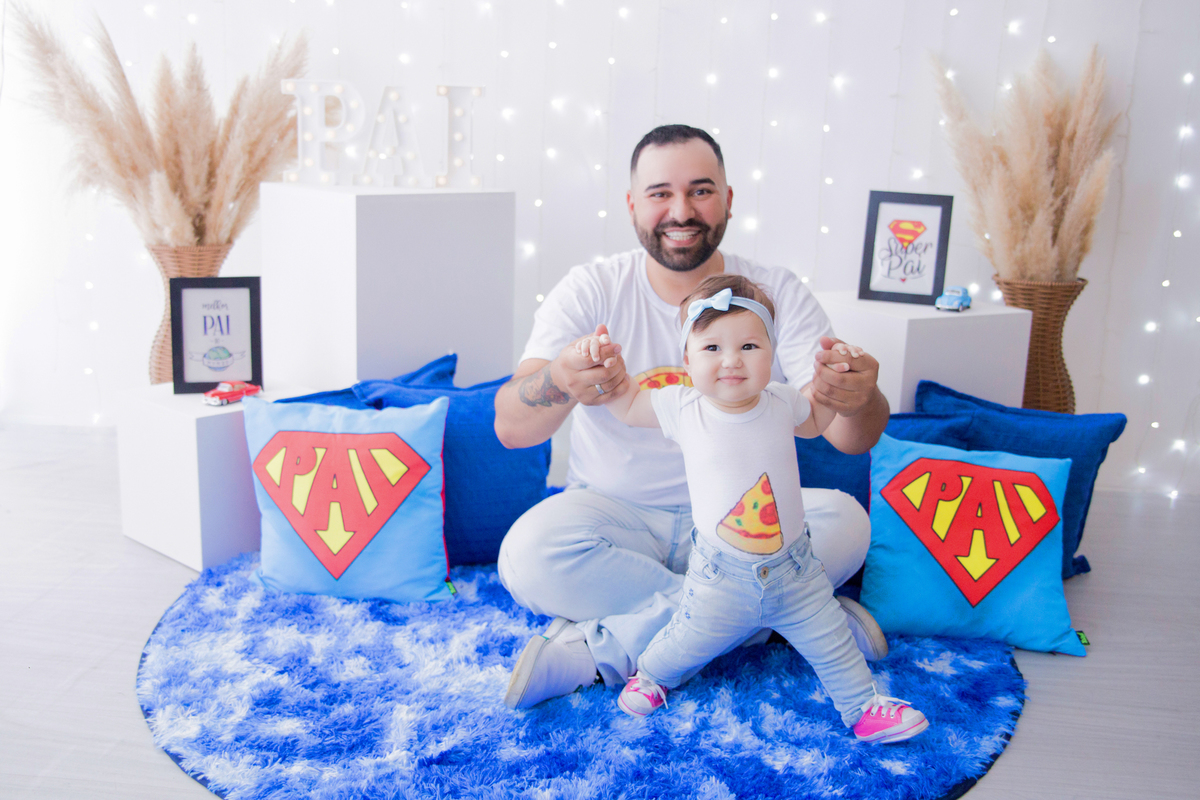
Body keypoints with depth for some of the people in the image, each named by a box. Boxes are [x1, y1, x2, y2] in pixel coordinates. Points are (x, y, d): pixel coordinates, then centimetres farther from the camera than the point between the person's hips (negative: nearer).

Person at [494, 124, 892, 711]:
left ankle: (602, 649, -23)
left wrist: (858, 400, -39)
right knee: (527, 555, -30)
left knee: (844, 521, -26)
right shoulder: (590, 292, -6)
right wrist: (560, 385, -43)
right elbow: (510, 427, -18)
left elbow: (852, 440, -13)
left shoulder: (778, 293, -4)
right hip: (617, 516, -1)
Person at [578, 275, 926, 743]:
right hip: (720, 578, -2)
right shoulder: (682, 407, -14)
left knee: (832, 642, 12)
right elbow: (627, 405, 2)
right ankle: (651, 673, 44)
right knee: (689, 643, 11)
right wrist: (601, 362, -15)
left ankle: (863, 706, 36)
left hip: (794, 568, 2)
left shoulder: (781, 403, -7)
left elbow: (813, 421, 17)